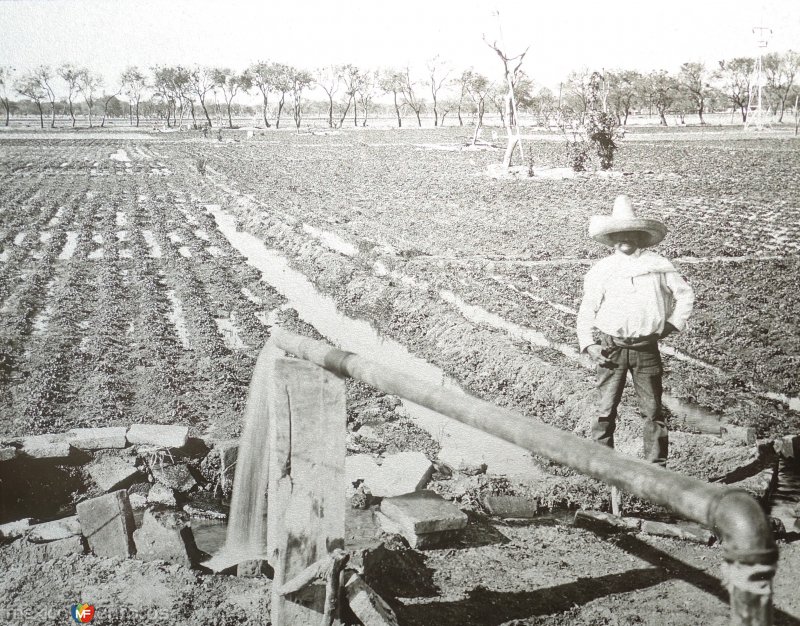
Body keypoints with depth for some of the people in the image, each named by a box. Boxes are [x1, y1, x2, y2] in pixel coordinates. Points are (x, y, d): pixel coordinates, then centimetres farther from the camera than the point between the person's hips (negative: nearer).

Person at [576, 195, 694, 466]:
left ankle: (657, 466, 16)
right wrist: (588, 344, -6)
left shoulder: (658, 265, 3)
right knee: (605, 409, 0)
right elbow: (587, 309, 3)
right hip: (611, 349, 0)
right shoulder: (601, 269, 2)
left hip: (646, 348, 0)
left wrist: (672, 324, 6)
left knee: (652, 410, 6)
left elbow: (685, 295, 13)